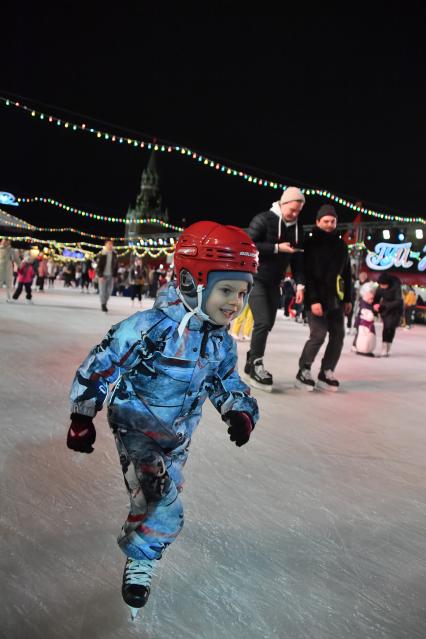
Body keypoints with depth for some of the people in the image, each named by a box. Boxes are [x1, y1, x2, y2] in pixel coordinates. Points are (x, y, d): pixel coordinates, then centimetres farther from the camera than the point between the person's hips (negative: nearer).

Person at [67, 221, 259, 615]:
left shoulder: (222, 344, -7)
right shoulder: (151, 328, -27)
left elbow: (228, 385, 8)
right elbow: (100, 365, -19)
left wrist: (241, 412, -13)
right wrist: (82, 418, -16)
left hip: (177, 437, 6)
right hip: (136, 428, -6)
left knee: (157, 503, 19)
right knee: (165, 512, -16)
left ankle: (136, 540, 46)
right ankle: (140, 559, 10)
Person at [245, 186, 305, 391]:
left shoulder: (297, 229, 8)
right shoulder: (263, 220, -11)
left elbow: (297, 259, 9)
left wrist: (299, 284, -3)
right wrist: (277, 248, -21)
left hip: (273, 283, 7)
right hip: (255, 279, -6)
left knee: (267, 324, 6)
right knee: (262, 321, -16)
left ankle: (250, 365, 17)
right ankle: (256, 365, -5)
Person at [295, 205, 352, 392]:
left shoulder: (341, 245, 14)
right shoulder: (311, 244, -5)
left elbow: (347, 274, 18)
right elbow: (307, 274, -11)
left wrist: (348, 299, 13)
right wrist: (313, 300, -19)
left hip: (336, 299, 7)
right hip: (318, 298, -6)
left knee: (338, 336, 4)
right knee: (318, 335, -10)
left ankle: (326, 373, 14)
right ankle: (303, 371, 6)